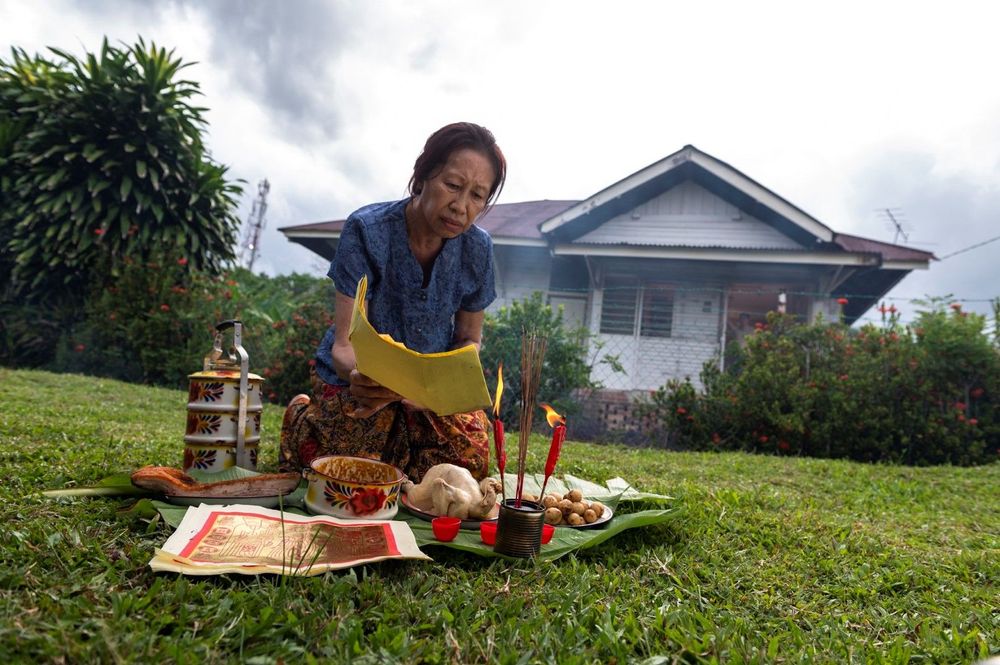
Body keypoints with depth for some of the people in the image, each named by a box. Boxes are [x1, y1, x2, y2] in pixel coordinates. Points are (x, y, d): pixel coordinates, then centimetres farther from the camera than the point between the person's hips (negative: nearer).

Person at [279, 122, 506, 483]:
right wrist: (360, 373, -47)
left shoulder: (476, 248, -10)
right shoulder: (367, 230, -22)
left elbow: (469, 339, 3)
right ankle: (304, 414, 11)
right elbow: (344, 345, -23)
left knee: (471, 461, -18)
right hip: (357, 376, -3)